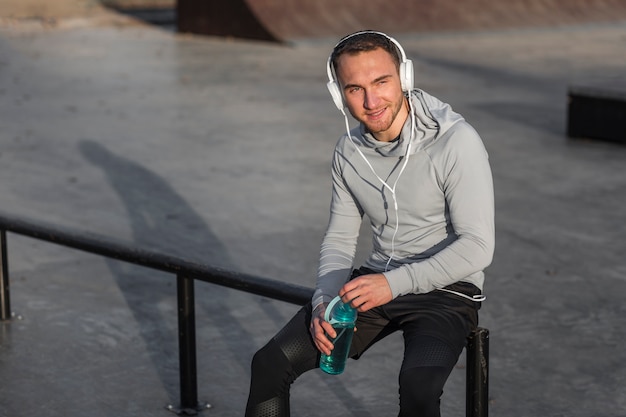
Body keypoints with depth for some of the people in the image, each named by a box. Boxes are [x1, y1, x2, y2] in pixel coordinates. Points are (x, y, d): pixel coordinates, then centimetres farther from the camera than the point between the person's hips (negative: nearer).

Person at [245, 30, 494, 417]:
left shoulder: (456, 142, -19)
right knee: (271, 363, -6)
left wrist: (395, 282, -25)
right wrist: (325, 301, -8)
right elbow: (340, 239, 10)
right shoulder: (349, 151, 2)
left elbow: (477, 246, -20)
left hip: (446, 290, -5)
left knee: (418, 384, -34)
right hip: (377, 282, 6)